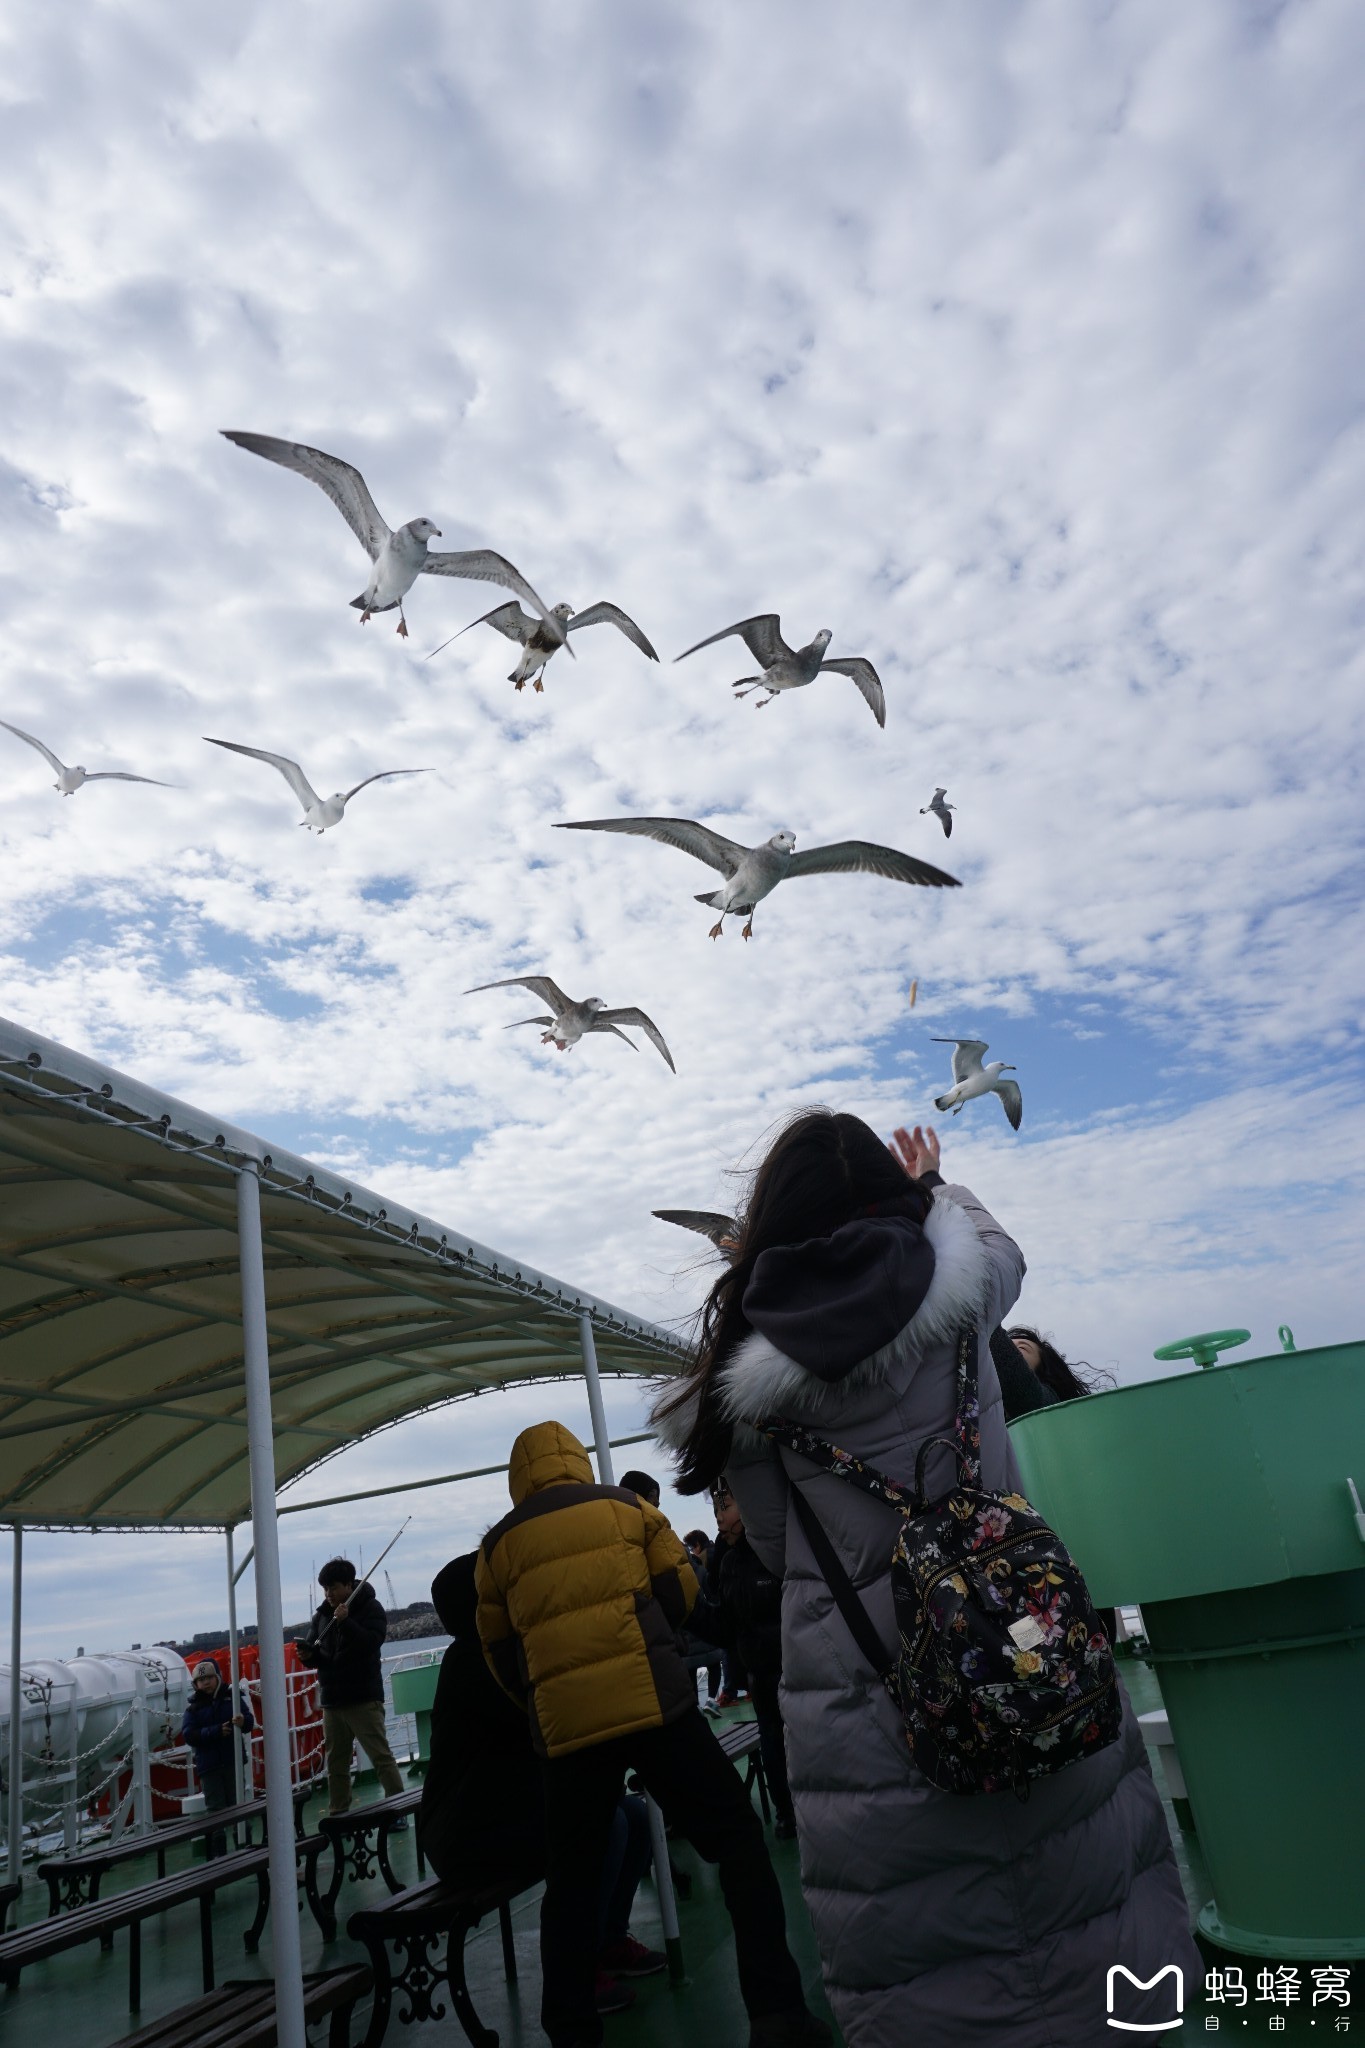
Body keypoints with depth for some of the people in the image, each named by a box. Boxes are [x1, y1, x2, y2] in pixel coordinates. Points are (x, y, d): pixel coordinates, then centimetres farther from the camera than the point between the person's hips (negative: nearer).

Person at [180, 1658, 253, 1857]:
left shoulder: (232, 1698, 3)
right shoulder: (194, 1708, 4)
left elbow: (249, 1722, -1)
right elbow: (187, 1734, -8)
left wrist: (243, 1721, -26)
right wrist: (216, 1731, -19)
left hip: (233, 1762, 0)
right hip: (208, 1766, 0)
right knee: (215, 1810, 2)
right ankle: (219, 1854, 8)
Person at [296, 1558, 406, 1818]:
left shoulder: (371, 1609, -4)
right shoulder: (322, 1615, 10)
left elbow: (371, 1643, -18)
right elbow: (316, 1656, 13)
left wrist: (346, 1622, -28)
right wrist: (308, 1655, -10)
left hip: (364, 1699, -5)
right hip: (332, 1701, 5)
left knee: (381, 1757, -7)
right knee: (336, 1764, 9)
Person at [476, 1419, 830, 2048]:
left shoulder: (498, 1545, 12)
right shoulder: (627, 1506, 9)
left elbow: (498, 1652, 16)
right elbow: (681, 1592, 11)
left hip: (563, 1724, 2)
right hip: (653, 1701, -2)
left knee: (570, 1874, 18)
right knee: (735, 1838, 8)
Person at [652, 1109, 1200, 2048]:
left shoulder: (744, 1370, -5)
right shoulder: (953, 1287, -9)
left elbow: (775, 1544, 3)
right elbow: (1002, 1250, 16)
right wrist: (937, 1184, 32)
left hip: (856, 1687, 1)